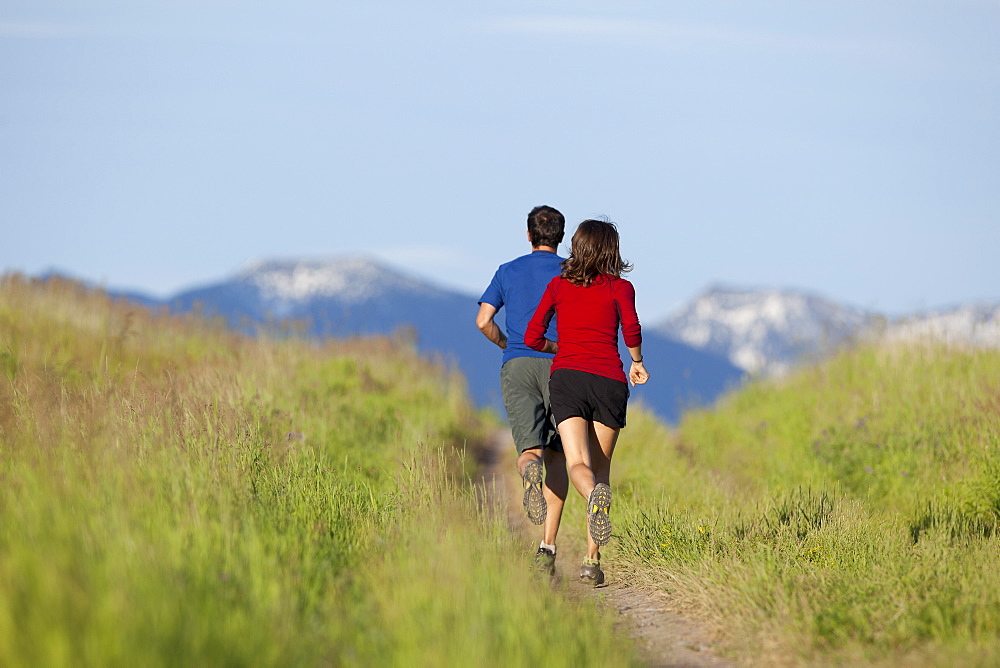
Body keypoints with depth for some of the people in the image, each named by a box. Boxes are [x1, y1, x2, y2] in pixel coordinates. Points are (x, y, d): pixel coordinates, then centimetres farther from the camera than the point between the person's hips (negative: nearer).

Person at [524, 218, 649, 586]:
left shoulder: (558, 286, 16)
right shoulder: (619, 287, 10)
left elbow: (532, 338, 14)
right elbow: (631, 328, -8)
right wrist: (637, 360, 11)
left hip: (567, 376, 0)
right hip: (609, 380, 0)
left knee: (578, 465, -13)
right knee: (601, 468, 11)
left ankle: (596, 497, -51)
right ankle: (592, 562, 3)